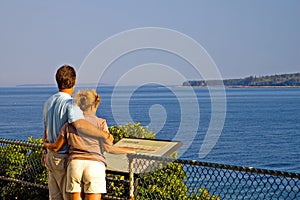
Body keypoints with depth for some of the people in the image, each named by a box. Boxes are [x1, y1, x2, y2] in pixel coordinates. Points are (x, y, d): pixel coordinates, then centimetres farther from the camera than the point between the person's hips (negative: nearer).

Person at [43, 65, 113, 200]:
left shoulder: (48, 103, 8)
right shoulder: (70, 104, -19)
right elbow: (79, 124, -39)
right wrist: (104, 135, -31)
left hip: (52, 156, 8)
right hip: (65, 159, -8)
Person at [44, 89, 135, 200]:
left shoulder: (69, 124, 15)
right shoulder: (100, 122, 7)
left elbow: (56, 147, 16)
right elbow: (107, 147, -3)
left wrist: (46, 144, 38)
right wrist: (129, 150, 8)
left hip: (74, 164, 3)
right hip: (95, 165, -3)